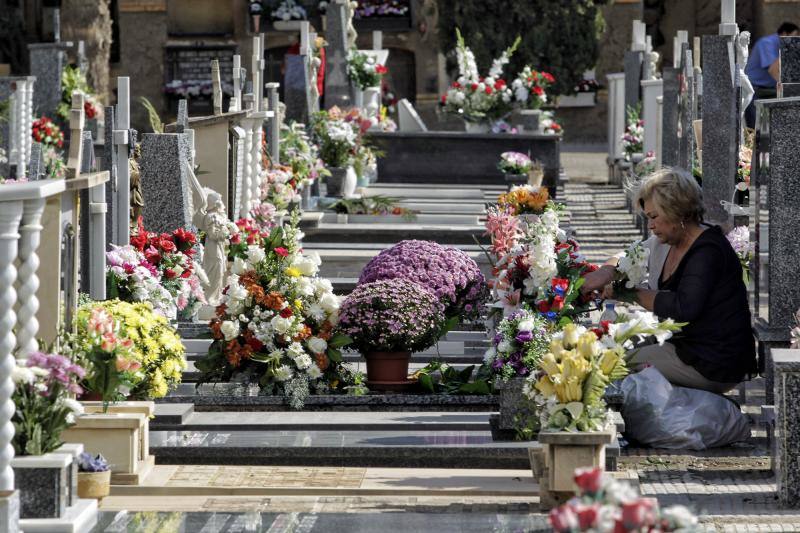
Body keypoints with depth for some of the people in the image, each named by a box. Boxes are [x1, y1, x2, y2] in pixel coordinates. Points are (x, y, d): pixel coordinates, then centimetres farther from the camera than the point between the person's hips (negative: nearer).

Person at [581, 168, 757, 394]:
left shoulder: (708, 251, -21)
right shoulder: (665, 243, 7)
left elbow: (683, 309, -32)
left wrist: (633, 293, -19)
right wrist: (606, 272, -5)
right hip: (683, 345, 9)